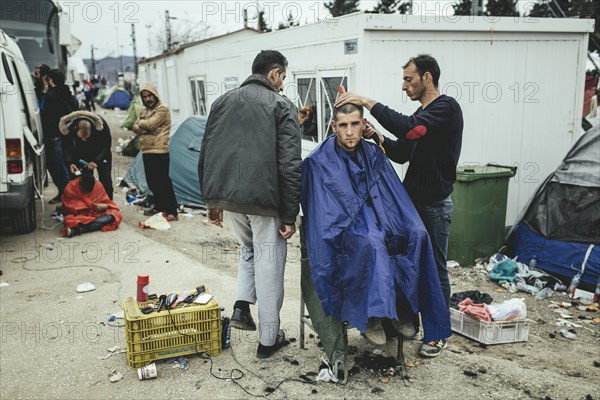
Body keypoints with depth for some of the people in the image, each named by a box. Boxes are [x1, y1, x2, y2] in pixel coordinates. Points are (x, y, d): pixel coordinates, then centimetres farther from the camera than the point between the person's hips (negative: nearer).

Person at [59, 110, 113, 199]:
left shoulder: (101, 125, -35)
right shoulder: (67, 127, -31)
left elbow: (106, 146, -22)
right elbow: (66, 147, -15)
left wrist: (96, 161, -35)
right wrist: (70, 163, -30)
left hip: (100, 154, -1)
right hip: (81, 156, 2)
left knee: (105, 179, -5)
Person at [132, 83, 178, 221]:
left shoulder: (162, 109, -7)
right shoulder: (144, 110, 18)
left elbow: (150, 124, -17)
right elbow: (135, 127, 11)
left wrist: (141, 123, 2)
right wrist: (144, 127, -9)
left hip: (159, 151, -8)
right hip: (147, 151, 8)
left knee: (163, 182, -9)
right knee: (152, 181, 13)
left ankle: (172, 211, -8)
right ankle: (159, 207, 25)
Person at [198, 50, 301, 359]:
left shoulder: (223, 101, 13)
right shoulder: (282, 106, -3)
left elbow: (206, 155, 13)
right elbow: (289, 166, -11)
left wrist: (211, 200, 19)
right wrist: (289, 215, -7)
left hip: (225, 194, 6)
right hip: (263, 198, -5)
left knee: (248, 248, 29)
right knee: (268, 264, 6)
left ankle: (242, 306, 15)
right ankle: (268, 339, 16)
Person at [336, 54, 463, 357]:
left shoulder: (446, 108, -13)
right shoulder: (422, 113, 16)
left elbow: (409, 128, -31)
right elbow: (403, 154, 16)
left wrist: (368, 102, -27)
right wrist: (376, 136, -1)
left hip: (434, 204, -8)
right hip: (412, 200, 9)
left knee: (434, 268, 2)